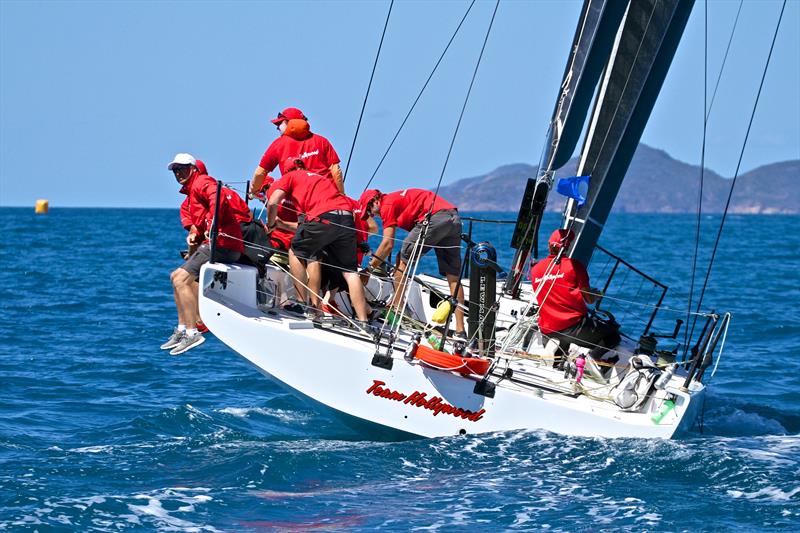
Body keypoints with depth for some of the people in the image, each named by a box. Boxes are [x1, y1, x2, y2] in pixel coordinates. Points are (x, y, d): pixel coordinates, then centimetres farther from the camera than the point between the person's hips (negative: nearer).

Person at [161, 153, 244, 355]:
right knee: (176, 276, 17)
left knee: (181, 279, -17)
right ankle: (182, 330, 15)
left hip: (221, 243, -11)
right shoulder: (190, 194, 27)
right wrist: (194, 235, 9)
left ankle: (193, 332, -21)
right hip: (210, 244, 11)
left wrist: (211, 227, -31)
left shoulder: (202, 182, -6)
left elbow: (218, 198, -27)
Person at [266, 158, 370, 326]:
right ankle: (363, 322, 0)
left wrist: (271, 224, 26)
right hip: (347, 216, 5)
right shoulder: (320, 177, 38)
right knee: (349, 271, 9)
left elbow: (273, 202, 6)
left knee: (296, 253, 20)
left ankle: (302, 303, 16)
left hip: (322, 217, -5)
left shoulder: (289, 177, 21)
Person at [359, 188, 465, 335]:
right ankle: (460, 330, 5)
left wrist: (370, 267, 7)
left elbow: (388, 244, -1)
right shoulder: (399, 198, 30)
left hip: (435, 218, -9)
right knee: (453, 277, 7)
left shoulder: (387, 204, 4)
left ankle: (397, 309, 7)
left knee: (402, 260, 6)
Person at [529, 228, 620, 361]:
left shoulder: (535, 269, 7)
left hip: (547, 331, 6)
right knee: (613, 335, 9)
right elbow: (589, 299, -3)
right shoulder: (574, 265, -8)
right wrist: (596, 293, 21)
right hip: (574, 327, -6)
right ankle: (591, 358, -12)